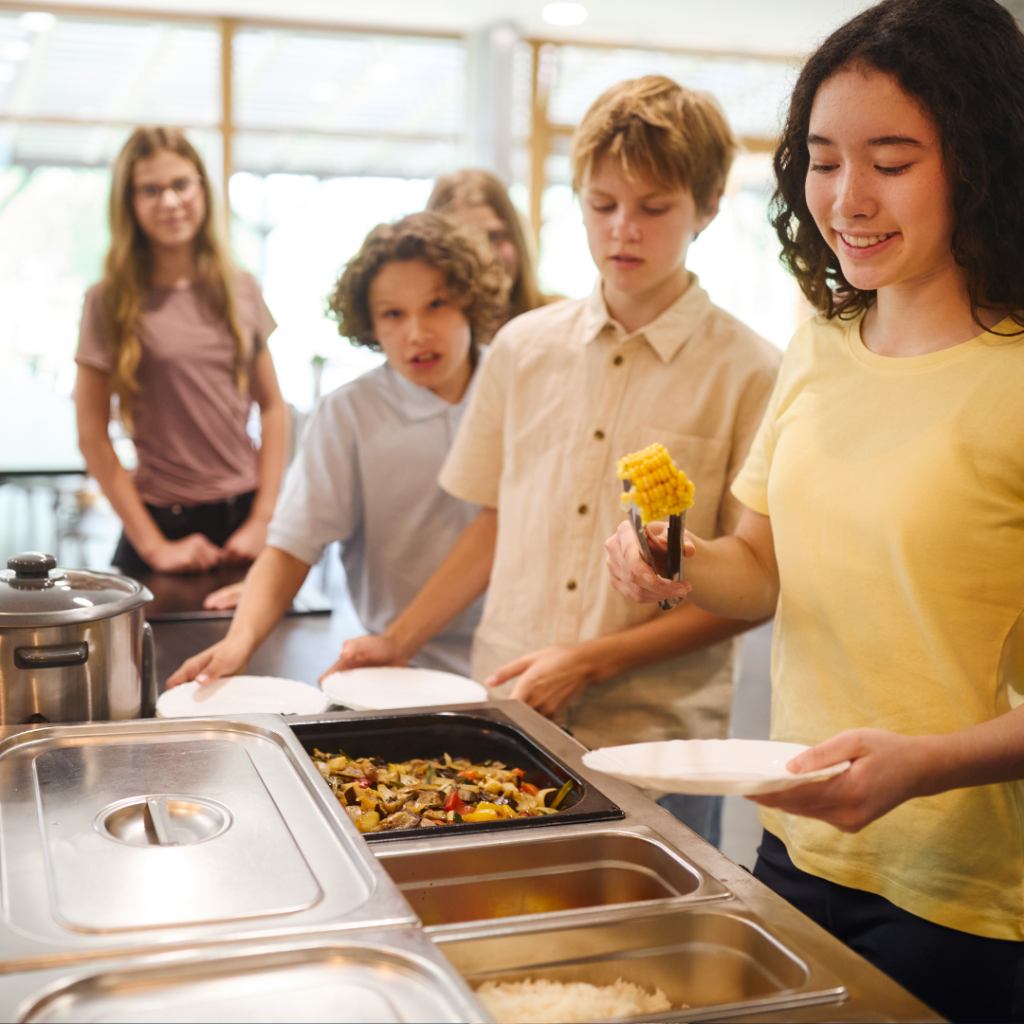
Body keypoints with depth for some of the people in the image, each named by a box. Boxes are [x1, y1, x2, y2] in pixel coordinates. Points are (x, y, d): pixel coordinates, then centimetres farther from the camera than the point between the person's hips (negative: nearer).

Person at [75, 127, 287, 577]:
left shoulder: (240, 290, 5)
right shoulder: (109, 301, -5)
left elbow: (273, 407, 7)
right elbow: (93, 437, -6)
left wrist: (262, 520, -2)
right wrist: (154, 547, -9)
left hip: (245, 516, 3)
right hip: (165, 523, -3)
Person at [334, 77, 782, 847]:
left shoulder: (748, 373, -6)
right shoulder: (525, 348, 6)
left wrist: (593, 661, -13)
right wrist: (399, 641, 8)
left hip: (655, 735, -3)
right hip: (507, 719, 3)